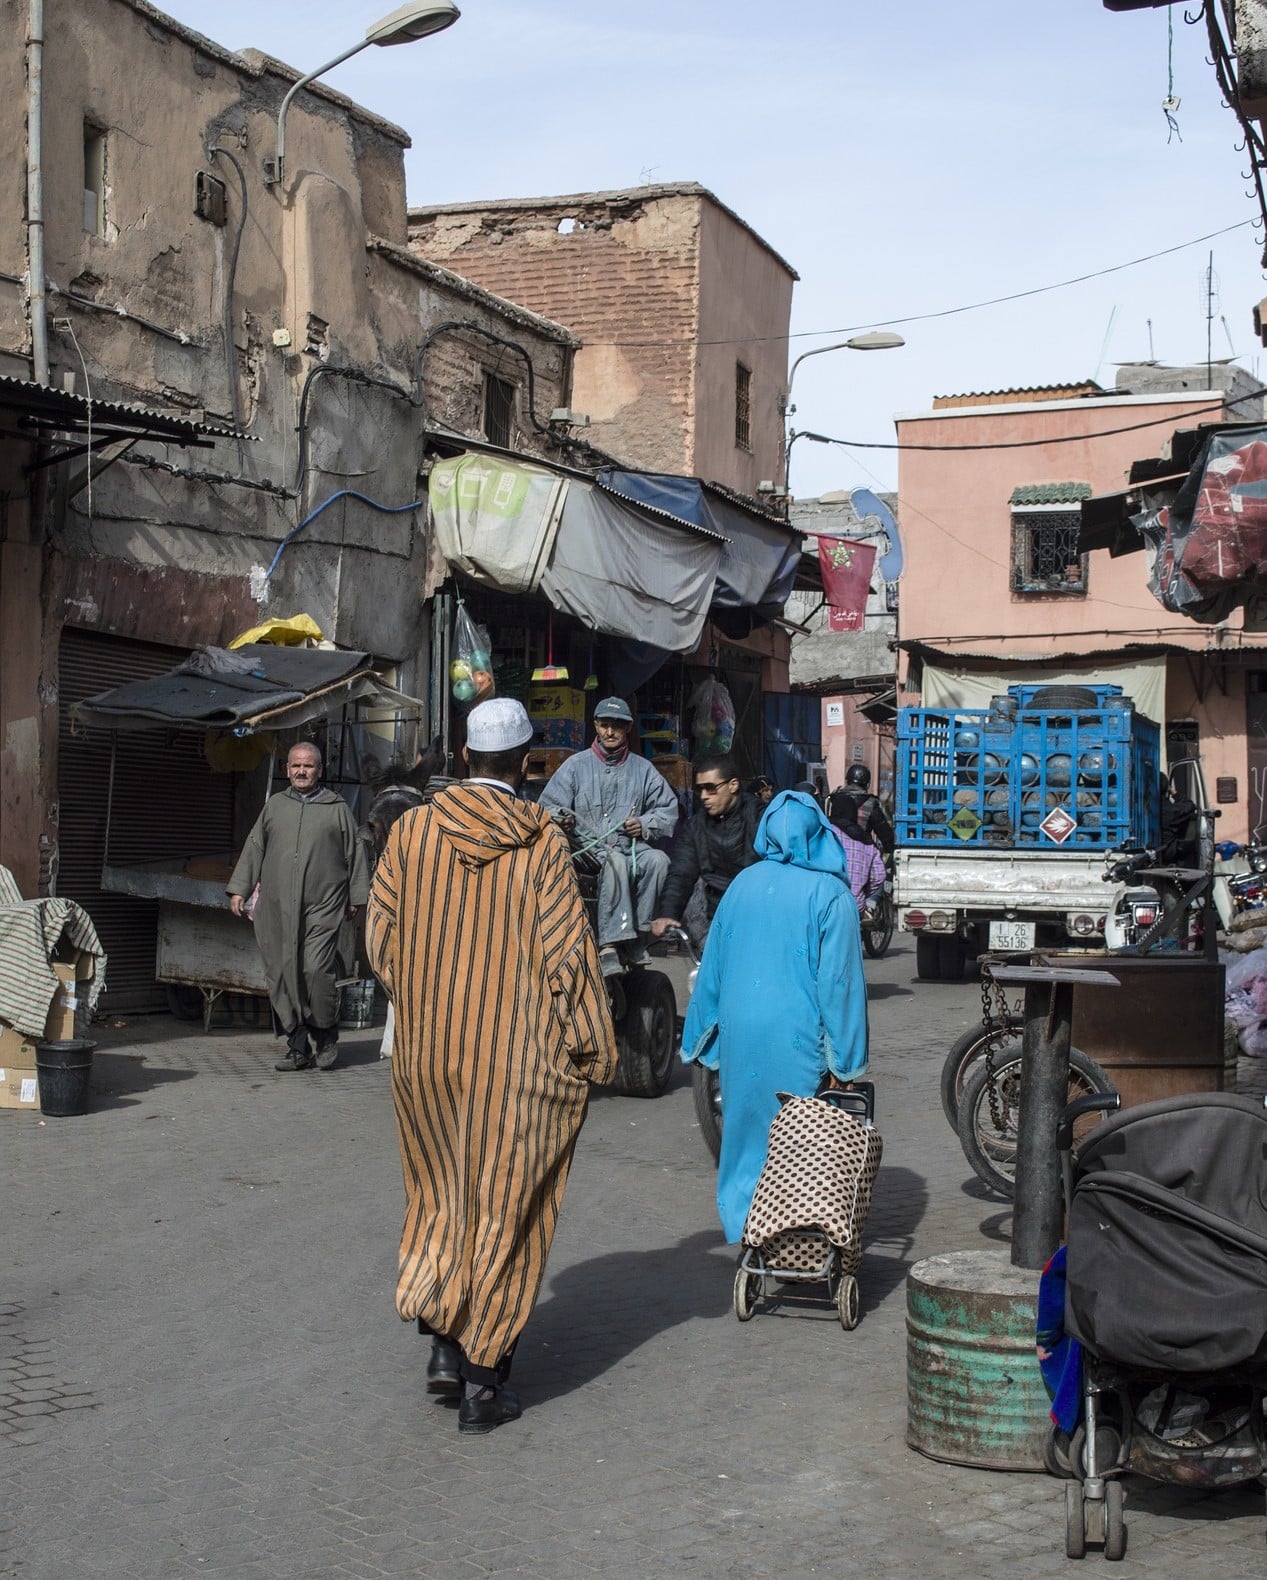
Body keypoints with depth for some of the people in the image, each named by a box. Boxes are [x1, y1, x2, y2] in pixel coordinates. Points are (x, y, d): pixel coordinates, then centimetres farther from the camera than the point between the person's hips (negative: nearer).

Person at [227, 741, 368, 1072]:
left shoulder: (337, 808, 9)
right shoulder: (275, 805, 16)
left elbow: (354, 854, 11)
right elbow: (254, 848, 18)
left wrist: (356, 897, 9)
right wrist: (239, 889, 11)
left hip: (322, 907, -3)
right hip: (277, 908, 3)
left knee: (316, 969, -16)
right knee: (282, 975, 0)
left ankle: (326, 1039, 4)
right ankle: (298, 1048, 7)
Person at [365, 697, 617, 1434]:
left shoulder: (412, 830, -3)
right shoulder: (543, 842, -11)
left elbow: (382, 937, 2)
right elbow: (567, 952, -11)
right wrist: (596, 1049, -1)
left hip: (428, 1054, 3)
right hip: (518, 1056, -3)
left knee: (442, 1198, 22)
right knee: (506, 1208, 8)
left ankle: (443, 1338, 13)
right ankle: (484, 1379, 11)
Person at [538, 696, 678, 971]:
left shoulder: (642, 769, 18)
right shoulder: (576, 765, 12)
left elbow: (668, 808, 16)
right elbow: (548, 807, 7)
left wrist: (645, 825, -5)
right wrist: (563, 818, -17)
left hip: (630, 845, 3)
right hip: (588, 848, -3)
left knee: (658, 859, -30)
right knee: (615, 861, -37)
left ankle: (638, 934, -23)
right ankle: (609, 943, -42)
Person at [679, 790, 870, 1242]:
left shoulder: (743, 885, 4)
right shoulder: (830, 895, -8)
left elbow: (712, 967, 10)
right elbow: (838, 980, -10)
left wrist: (703, 1040, 19)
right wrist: (844, 1059, -6)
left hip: (740, 1032, 4)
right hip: (797, 1038, -4)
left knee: (745, 1132, 14)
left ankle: (745, 1232, 21)